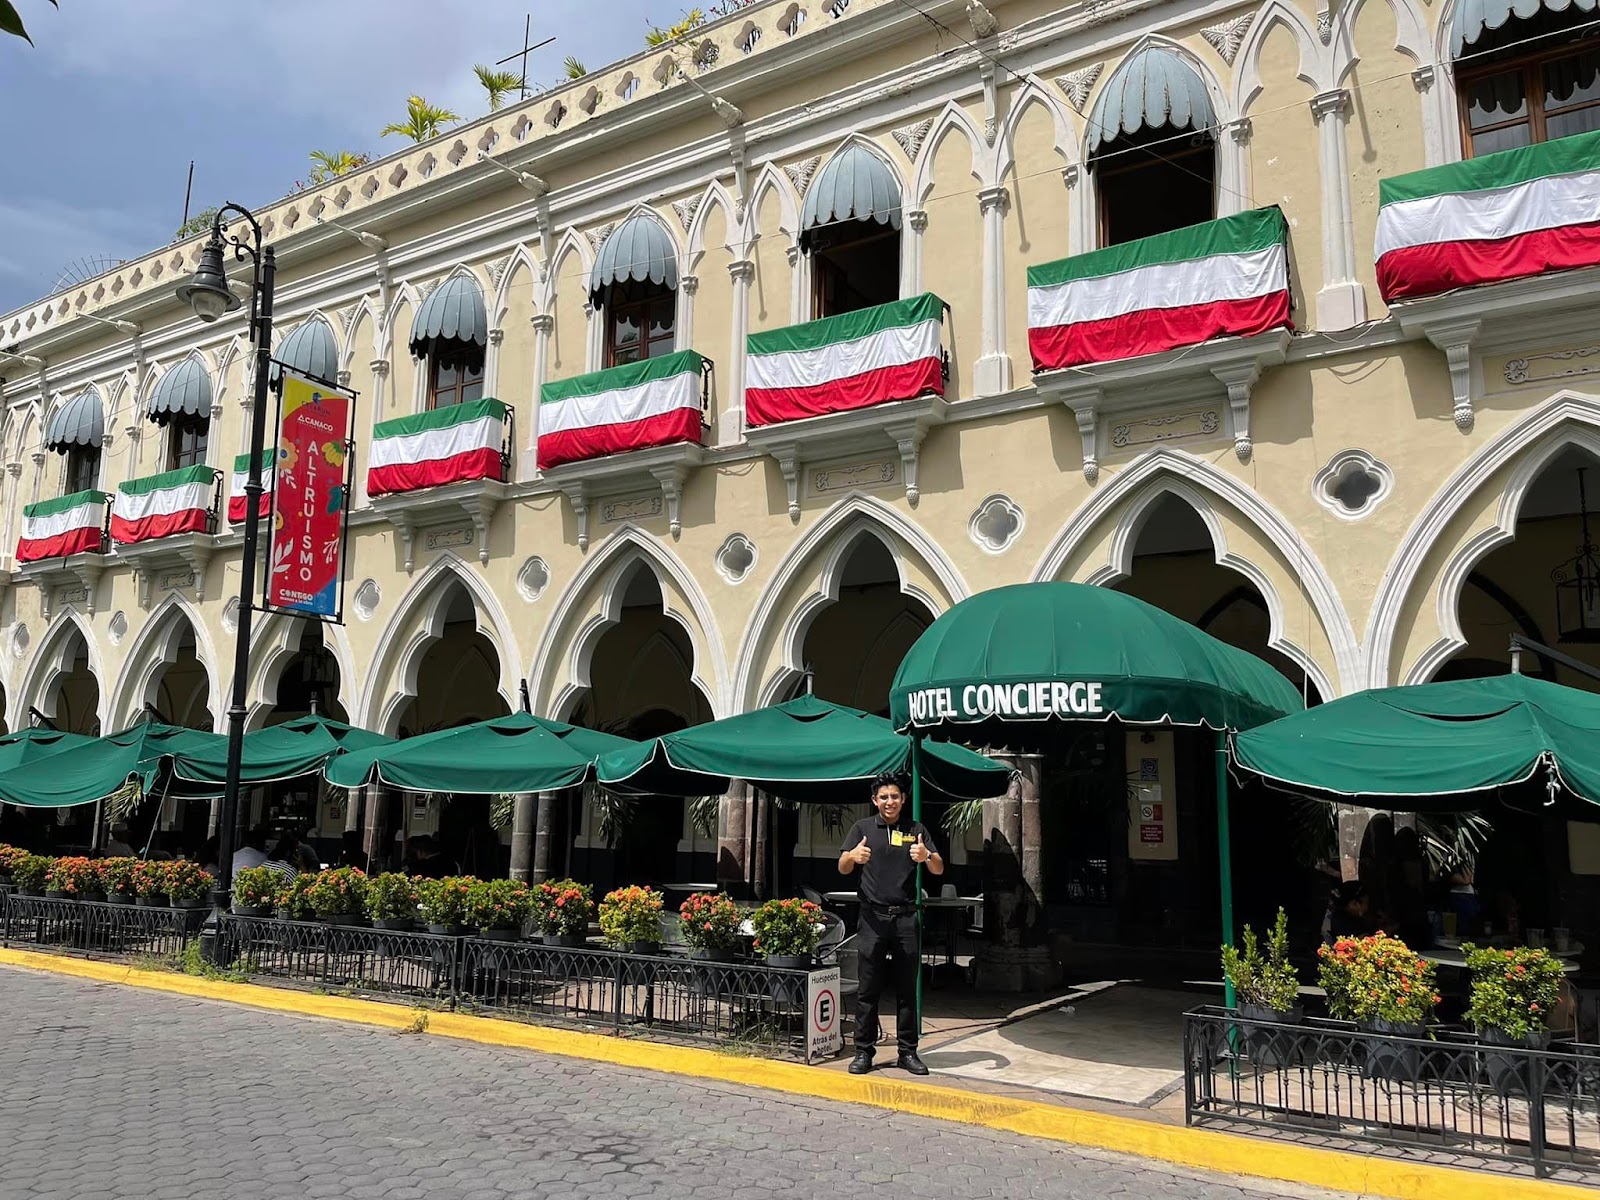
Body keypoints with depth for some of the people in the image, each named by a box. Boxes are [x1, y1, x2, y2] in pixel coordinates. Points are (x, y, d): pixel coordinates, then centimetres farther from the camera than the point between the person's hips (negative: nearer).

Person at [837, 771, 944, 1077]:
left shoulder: (916, 830, 10)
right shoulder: (863, 828, 7)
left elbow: (939, 870, 3)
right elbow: (842, 868, 0)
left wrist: (926, 856, -20)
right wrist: (853, 856, -24)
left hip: (906, 917, 1)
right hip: (873, 917, -1)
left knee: (907, 988, 7)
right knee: (868, 989, 1)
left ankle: (907, 1051, 14)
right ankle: (863, 1052, 8)